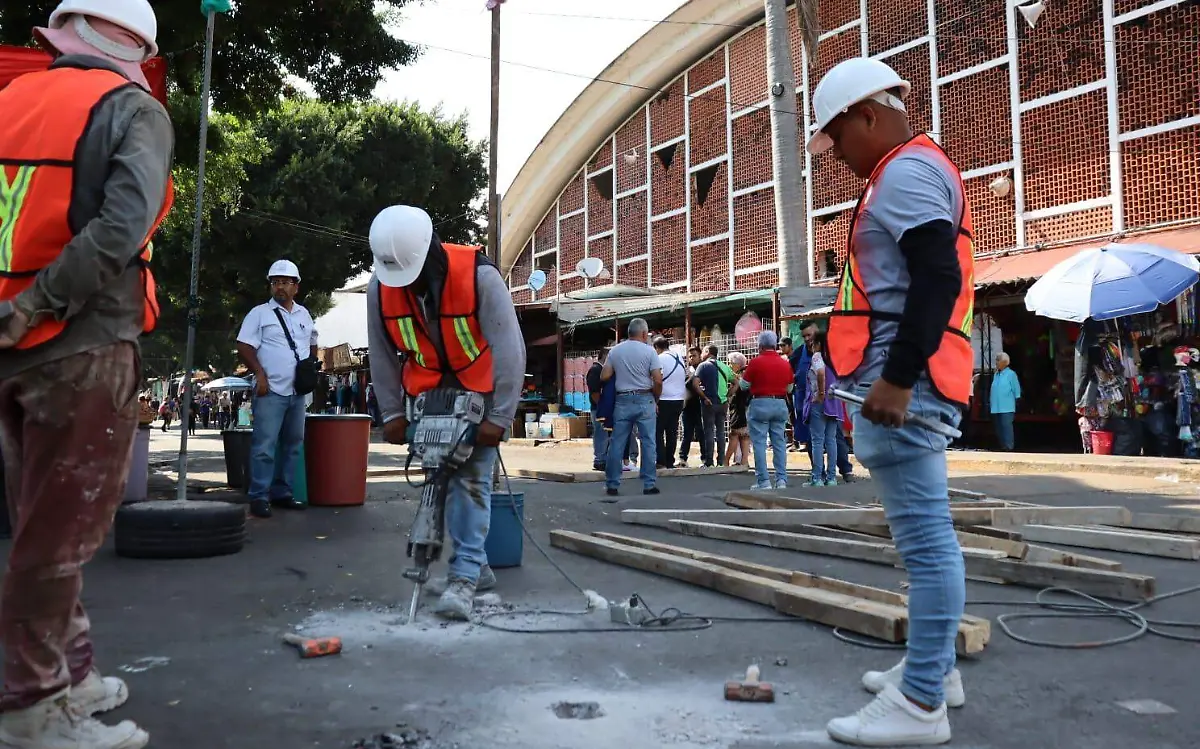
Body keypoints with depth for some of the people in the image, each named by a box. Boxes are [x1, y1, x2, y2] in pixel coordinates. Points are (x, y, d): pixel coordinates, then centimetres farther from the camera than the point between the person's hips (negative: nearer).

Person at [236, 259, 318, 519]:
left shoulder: (304, 314, 15)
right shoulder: (259, 313, 0)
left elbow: (312, 344, 28)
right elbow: (244, 347, -6)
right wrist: (259, 373, -15)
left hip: (298, 392, 6)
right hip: (271, 391, -6)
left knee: (292, 445, 10)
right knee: (264, 446, -9)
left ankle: (282, 493, 19)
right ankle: (259, 497, -4)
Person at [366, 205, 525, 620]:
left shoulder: (479, 275, -27)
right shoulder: (380, 287, -14)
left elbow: (509, 349, -24)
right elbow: (382, 356, -2)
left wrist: (500, 417, -23)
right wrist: (393, 413, -1)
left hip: (480, 392, -4)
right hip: (427, 395, 5)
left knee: (471, 480, -12)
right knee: (444, 479, 7)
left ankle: (464, 577, -10)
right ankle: (475, 566, 21)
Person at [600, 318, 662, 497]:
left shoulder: (615, 350, 4)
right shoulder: (649, 351, -4)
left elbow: (604, 377, 1)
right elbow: (658, 380, -8)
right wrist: (656, 400, 6)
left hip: (622, 401, 2)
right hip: (645, 400, -2)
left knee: (616, 443, 6)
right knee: (648, 443, 4)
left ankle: (612, 484, 9)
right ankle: (649, 484, 5)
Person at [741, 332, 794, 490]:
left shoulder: (756, 362, -10)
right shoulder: (786, 364, 4)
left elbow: (744, 385, -1)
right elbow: (790, 388, 14)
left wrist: (744, 374, 18)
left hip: (760, 404, -4)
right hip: (780, 405, 4)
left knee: (759, 443, 0)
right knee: (779, 443, 9)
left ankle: (763, 481, -3)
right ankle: (781, 480, 8)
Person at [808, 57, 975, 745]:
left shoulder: (906, 171, -9)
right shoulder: (917, 170, 24)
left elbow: (938, 279, -22)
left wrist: (897, 378, -26)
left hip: (902, 385, -11)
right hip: (908, 383, 11)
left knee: (925, 540, -7)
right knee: (927, 534, 16)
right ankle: (935, 667, 27)